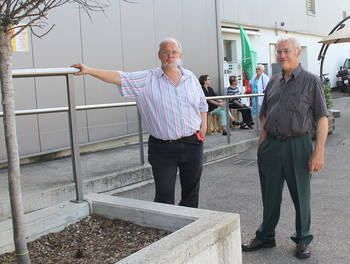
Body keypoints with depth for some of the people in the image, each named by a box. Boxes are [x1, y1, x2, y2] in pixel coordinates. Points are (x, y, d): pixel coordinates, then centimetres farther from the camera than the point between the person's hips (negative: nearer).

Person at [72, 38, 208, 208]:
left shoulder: (191, 77, 9)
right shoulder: (147, 79, -1)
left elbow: (202, 105, 19)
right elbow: (119, 78, -9)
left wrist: (203, 127, 6)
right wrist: (89, 70, -18)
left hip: (192, 144, 3)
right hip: (163, 148, -3)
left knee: (191, 191, 13)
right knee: (164, 194, -1)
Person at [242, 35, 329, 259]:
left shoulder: (311, 81, -2)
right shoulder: (273, 82, 12)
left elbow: (322, 119, -6)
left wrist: (318, 151, -14)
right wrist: (262, 145, 9)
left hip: (297, 145, -4)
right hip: (271, 145, 4)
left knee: (301, 195, 8)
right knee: (270, 195, 13)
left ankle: (303, 240, 27)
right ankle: (266, 237, 29)